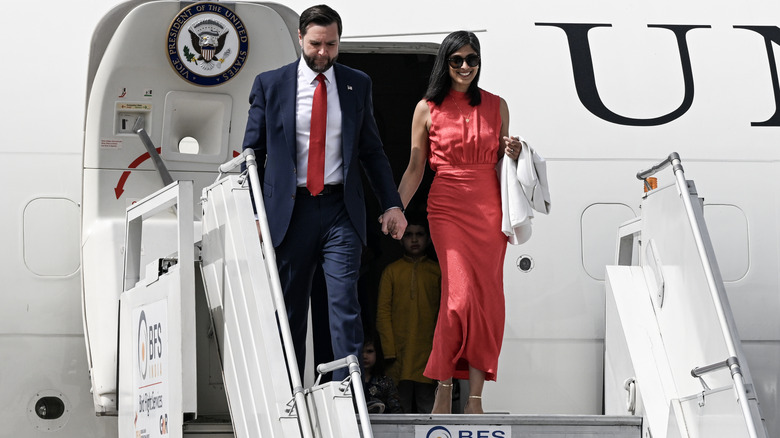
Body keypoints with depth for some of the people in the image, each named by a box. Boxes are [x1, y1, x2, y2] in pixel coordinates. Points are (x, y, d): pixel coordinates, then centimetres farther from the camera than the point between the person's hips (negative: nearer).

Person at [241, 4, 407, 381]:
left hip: (340, 212, 0)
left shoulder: (357, 84, 10)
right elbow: (251, 152, 6)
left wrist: (392, 205, 6)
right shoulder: (270, 84, 5)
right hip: (290, 210, 0)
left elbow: (372, 150, 14)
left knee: (344, 301, -11)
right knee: (289, 307, 5)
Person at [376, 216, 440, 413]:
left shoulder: (438, 272, 12)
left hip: (428, 352, 0)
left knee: (429, 409, -4)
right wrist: (389, 350, -4)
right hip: (399, 355, 0)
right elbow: (383, 312, 6)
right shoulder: (391, 271, 11)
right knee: (400, 410, -2)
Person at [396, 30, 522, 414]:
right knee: (460, 293, -15)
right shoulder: (427, 109, 5)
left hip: (489, 207, 2)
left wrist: (513, 153, -3)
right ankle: (444, 387, -1)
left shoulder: (496, 106, 10)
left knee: (487, 297, -2)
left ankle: (475, 397, 3)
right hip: (447, 207, -2)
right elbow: (415, 168, 7)